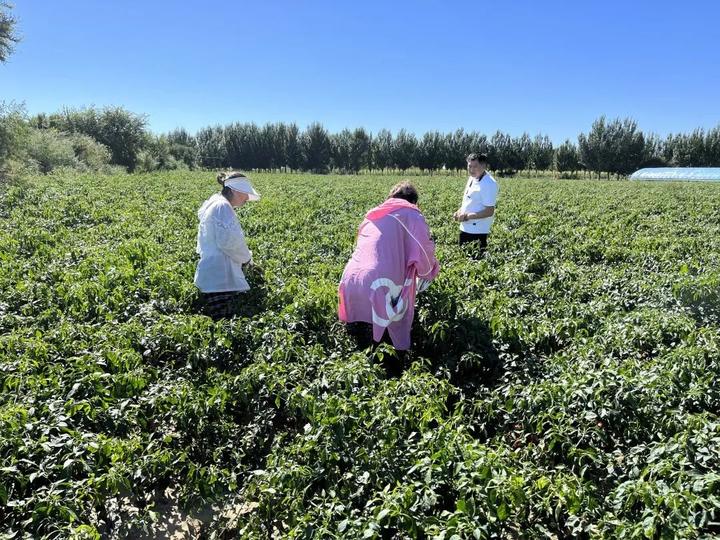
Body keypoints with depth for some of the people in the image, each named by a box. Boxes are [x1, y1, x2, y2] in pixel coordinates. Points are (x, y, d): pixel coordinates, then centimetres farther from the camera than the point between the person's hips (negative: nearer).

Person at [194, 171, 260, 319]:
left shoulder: (213, 204, 19)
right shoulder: (223, 206, -12)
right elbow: (230, 240, -19)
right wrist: (247, 258, -2)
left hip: (214, 275, 10)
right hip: (219, 277, -10)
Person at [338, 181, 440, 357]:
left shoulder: (373, 215, 31)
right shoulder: (411, 214, 11)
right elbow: (423, 253, 0)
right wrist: (429, 269, 25)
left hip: (351, 280, 6)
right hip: (378, 285, -6)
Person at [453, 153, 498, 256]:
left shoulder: (489, 184, -18)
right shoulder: (472, 179, 9)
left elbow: (489, 211, -21)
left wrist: (468, 216, -27)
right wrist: (460, 212, 5)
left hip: (477, 232, -9)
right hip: (465, 228, 9)